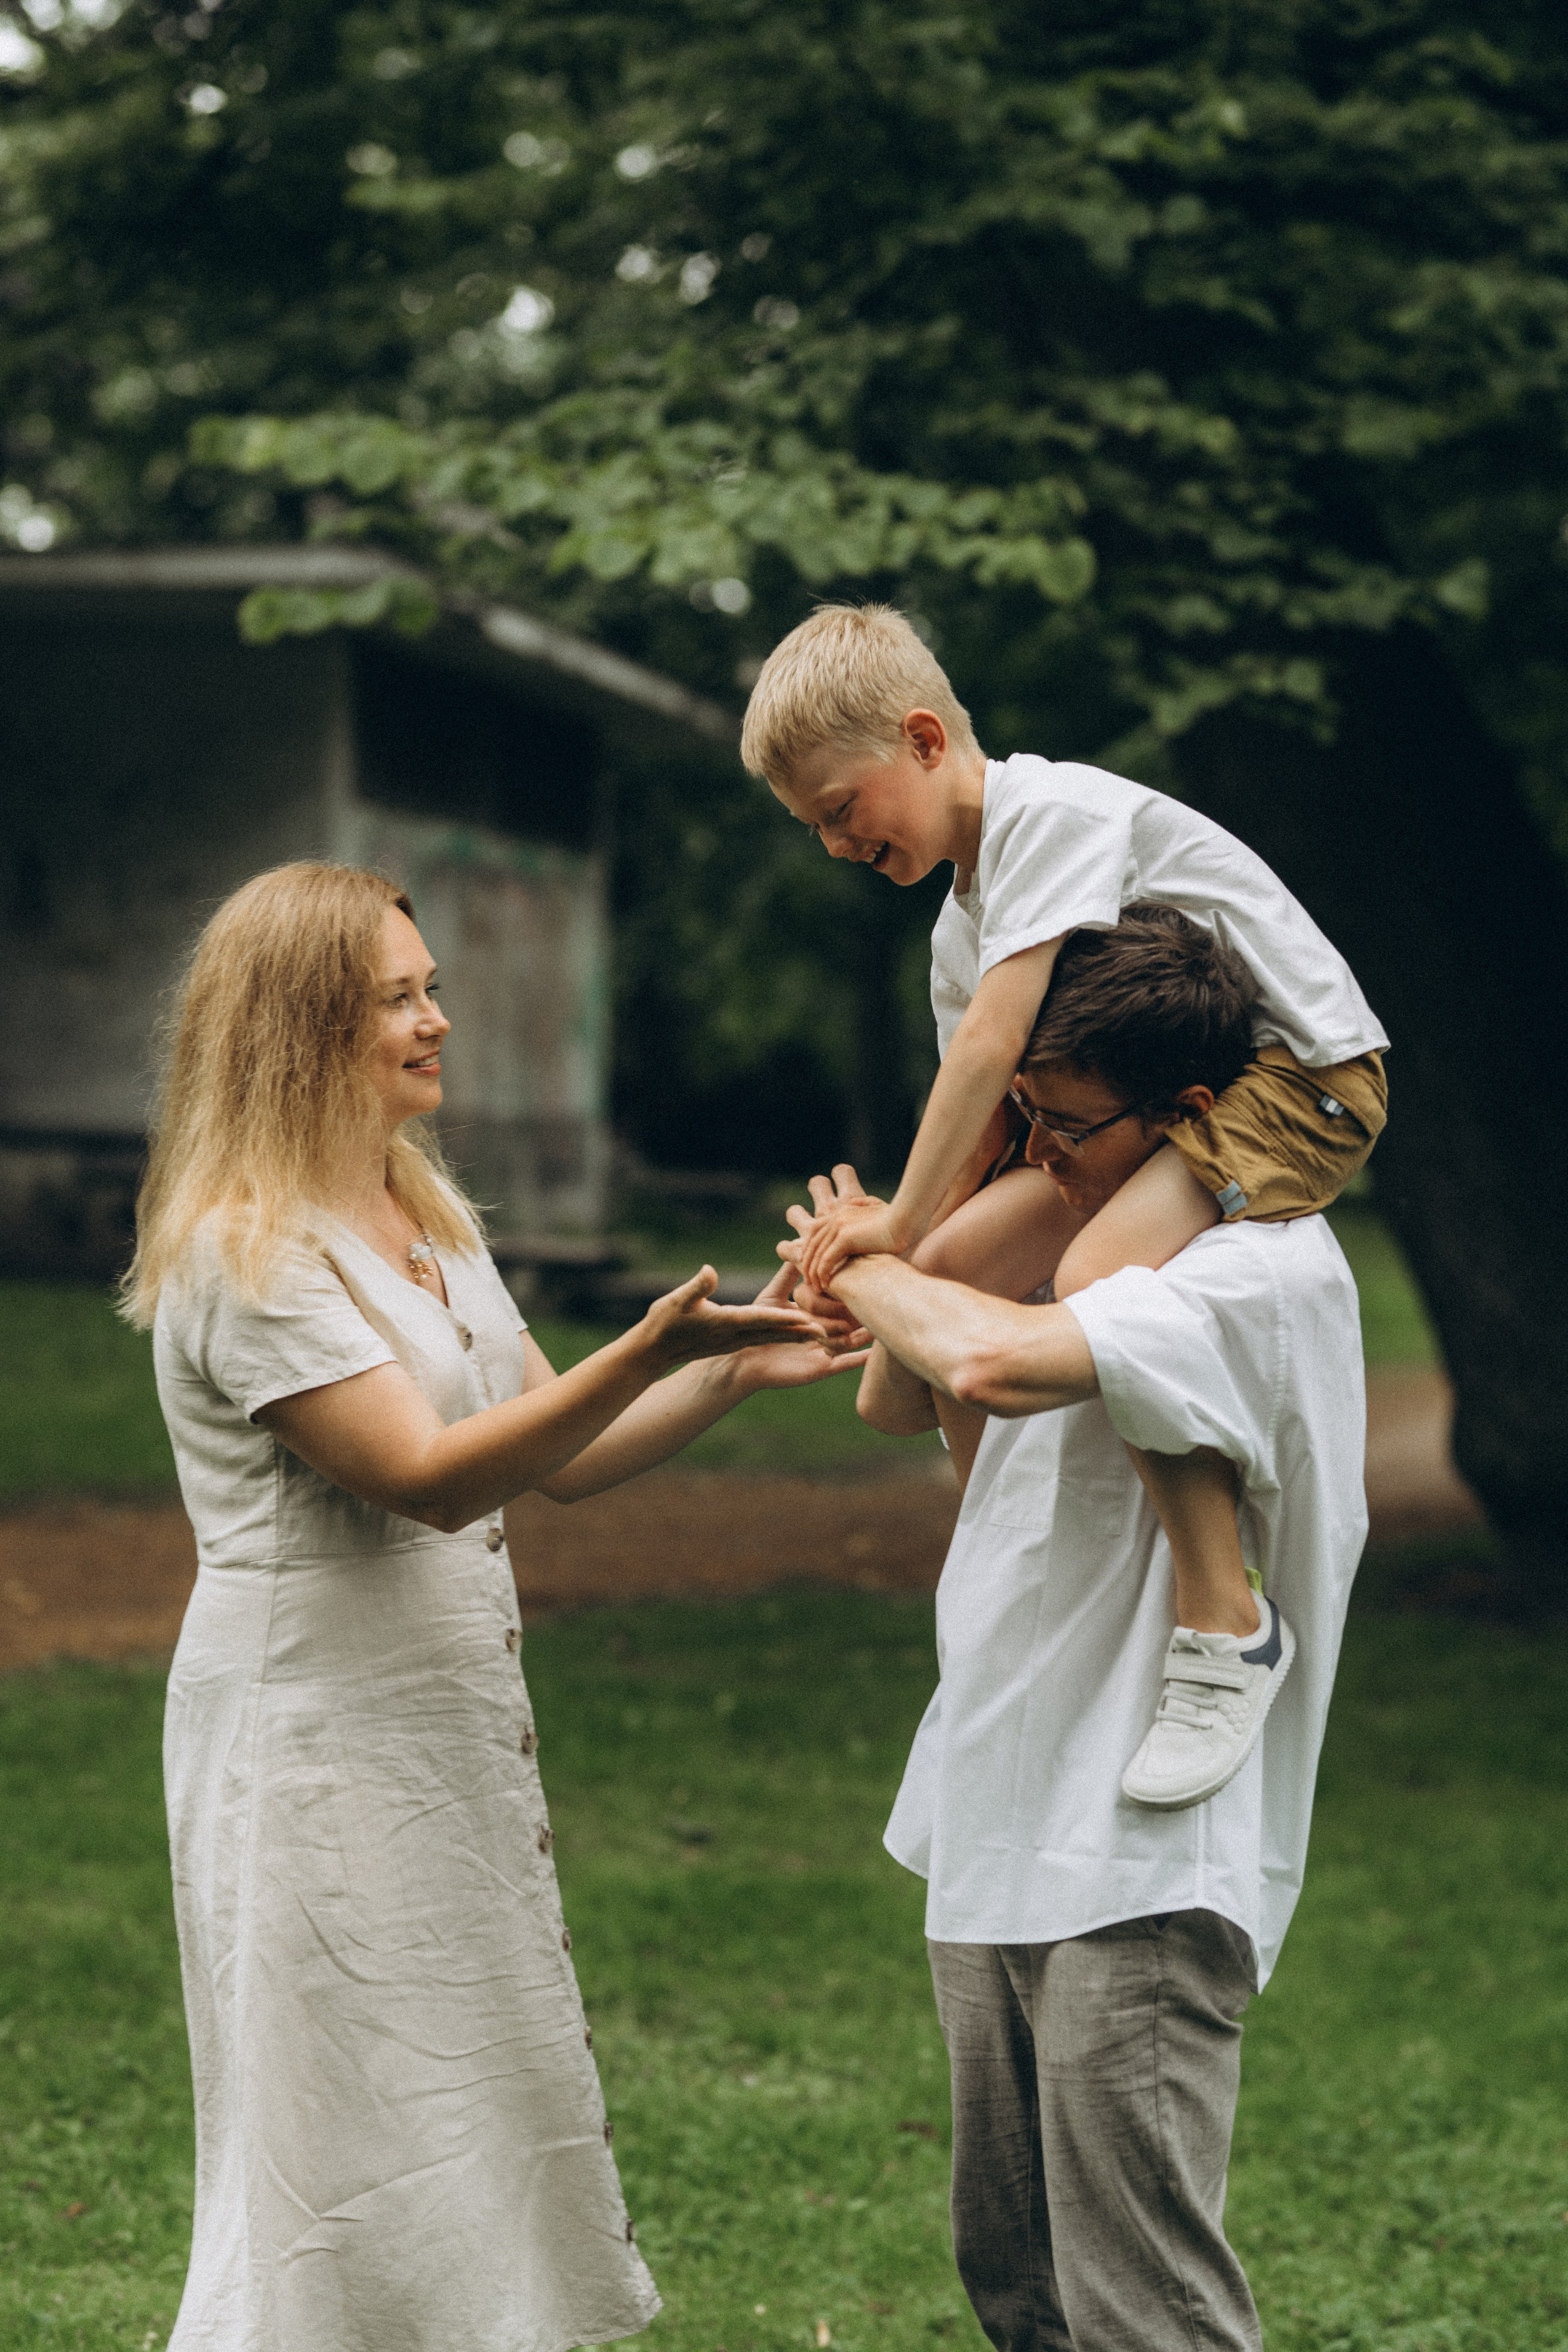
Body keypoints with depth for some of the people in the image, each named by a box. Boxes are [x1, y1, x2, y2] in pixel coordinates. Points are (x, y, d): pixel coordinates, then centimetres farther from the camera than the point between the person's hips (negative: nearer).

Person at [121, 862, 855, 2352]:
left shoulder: (424, 1213, 12)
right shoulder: (245, 1252, -16)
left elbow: (561, 1460, 11)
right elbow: (430, 1477, -24)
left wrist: (732, 1372, -4)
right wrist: (646, 1351, -33)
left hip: (453, 1716, 9)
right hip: (319, 1735, -9)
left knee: (488, 2103, 12)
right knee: (355, 2112, -2)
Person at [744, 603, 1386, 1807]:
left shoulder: (1051, 809, -18)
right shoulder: (963, 926, 12)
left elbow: (994, 1042, -24)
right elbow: (984, 1137, 11)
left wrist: (900, 1221, -19)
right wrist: (905, 1253, -5)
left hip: (1306, 1074, -10)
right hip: (1165, 1097, 10)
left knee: (1099, 1278, -33)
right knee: (948, 1274, 6)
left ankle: (1226, 1617, -26)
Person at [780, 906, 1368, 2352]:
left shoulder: (1269, 1273, -18)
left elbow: (990, 1360, -33)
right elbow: (898, 1401, 19)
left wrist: (863, 1260, -12)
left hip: (1139, 1872, -9)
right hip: (1000, 1842, 10)